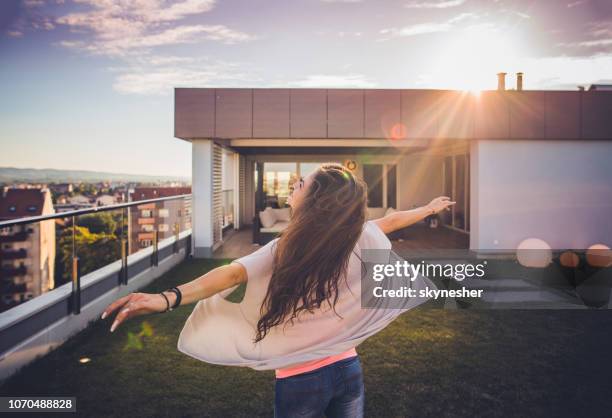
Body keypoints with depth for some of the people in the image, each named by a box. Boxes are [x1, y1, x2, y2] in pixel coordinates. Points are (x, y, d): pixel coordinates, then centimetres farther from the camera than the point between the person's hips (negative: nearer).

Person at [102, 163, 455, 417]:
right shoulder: (357, 237, -7)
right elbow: (391, 221, 8)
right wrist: (430, 208, 27)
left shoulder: (284, 250, -19)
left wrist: (169, 298, -39)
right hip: (347, 369, 3)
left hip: (299, 381, -3)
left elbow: (232, 273, -29)